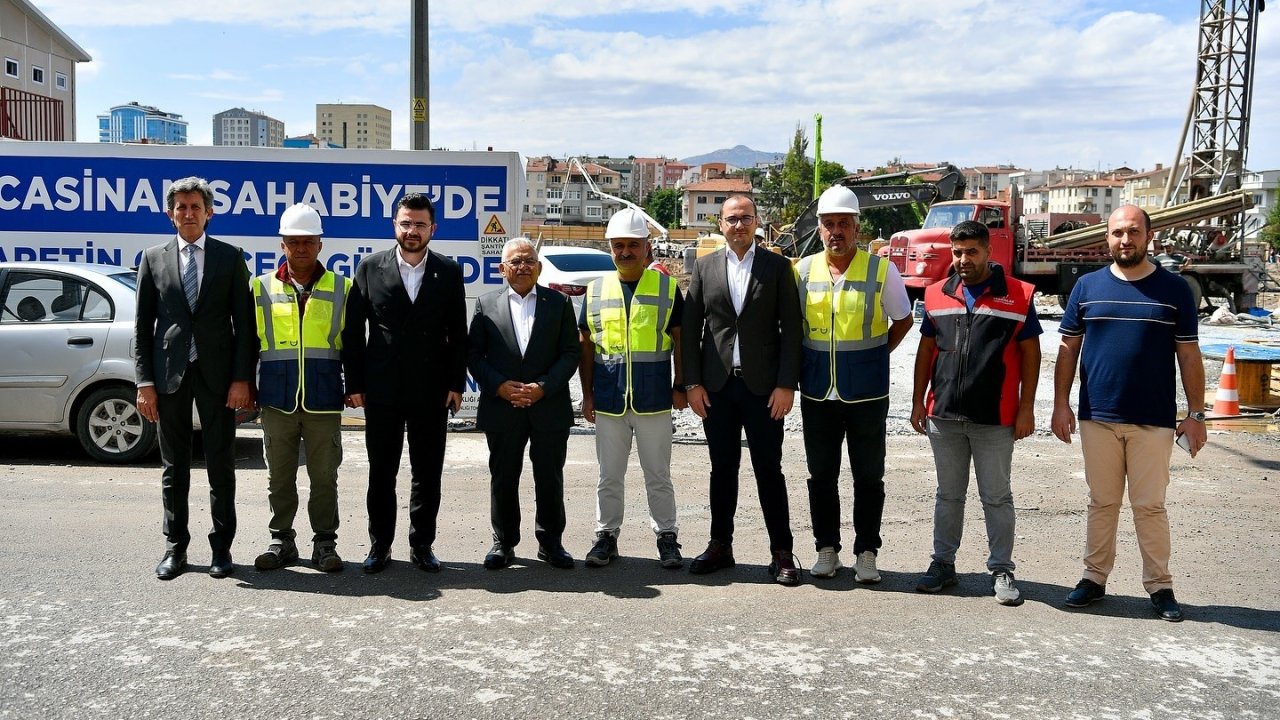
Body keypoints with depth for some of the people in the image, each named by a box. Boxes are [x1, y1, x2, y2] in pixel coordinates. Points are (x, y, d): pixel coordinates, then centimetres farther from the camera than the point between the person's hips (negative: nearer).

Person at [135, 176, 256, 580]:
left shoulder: (230, 258, 4)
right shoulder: (153, 259, 8)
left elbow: (244, 322, 1)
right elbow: (142, 326, 6)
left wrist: (242, 378, -7)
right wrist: (144, 381, -3)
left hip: (217, 374, -1)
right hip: (169, 373, 1)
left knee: (221, 466, 4)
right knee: (174, 467, 9)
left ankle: (221, 547, 14)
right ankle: (175, 547, 19)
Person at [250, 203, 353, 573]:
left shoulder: (342, 289, 6)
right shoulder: (261, 287, 7)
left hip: (324, 401, -1)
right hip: (276, 400, 1)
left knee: (324, 477, 5)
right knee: (279, 477, 9)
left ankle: (324, 542, 15)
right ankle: (282, 541, 20)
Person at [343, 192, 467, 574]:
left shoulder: (449, 272, 3)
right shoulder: (370, 268, 1)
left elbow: (458, 334, 4)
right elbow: (353, 331, 2)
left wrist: (456, 384, -2)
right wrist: (354, 384, -1)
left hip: (432, 391, 0)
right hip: (381, 390, 0)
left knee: (427, 473, 8)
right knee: (381, 473, 8)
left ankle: (421, 545, 20)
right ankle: (379, 545, 21)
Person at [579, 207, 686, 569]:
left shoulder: (667, 287, 2)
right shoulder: (596, 290, 7)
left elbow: (680, 339, 4)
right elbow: (586, 345, 9)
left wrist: (680, 386, -1)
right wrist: (587, 393, 5)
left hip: (654, 399, -2)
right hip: (609, 399, 2)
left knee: (658, 475, 8)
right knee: (609, 475, 11)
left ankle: (667, 537, 19)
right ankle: (606, 535, 23)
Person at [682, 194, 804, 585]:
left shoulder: (777, 266, 2)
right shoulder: (704, 267, 8)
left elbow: (791, 328, -1)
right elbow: (690, 327, 6)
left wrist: (786, 384, -8)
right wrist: (692, 383, 0)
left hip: (763, 386, -2)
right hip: (716, 386, 2)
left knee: (769, 469, 2)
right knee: (722, 468, 10)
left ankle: (781, 552, 10)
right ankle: (720, 545, 21)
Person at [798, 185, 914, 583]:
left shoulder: (881, 270, -4)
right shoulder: (802, 271, 3)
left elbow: (902, 320, 8)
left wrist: (872, 356, 2)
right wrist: (802, 367, 6)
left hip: (867, 394, -2)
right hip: (817, 395, 2)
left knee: (868, 477, 6)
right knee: (821, 476, 10)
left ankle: (866, 553, 18)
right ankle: (827, 549, 23)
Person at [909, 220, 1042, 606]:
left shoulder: (1018, 296, -3)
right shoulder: (937, 295, 6)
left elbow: (1030, 354, -1)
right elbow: (926, 350, 12)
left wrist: (1026, 408, -5)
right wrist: (918, 401, 8)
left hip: (995, 419, -3)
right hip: (944, 416, 3)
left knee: (997, 498, 7)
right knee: (948, 495, 14)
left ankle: (1001, 570, 16)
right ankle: (943, 563, 23)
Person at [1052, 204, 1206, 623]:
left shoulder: (1174, 289, 2)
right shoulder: (1088, 287, 4)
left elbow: (1189, 355, 3)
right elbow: (1068, 349, 7)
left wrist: (1196, 414, -1)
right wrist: (1061, 404, 1)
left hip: (1154, 420, -1)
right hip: (1098, 417, 1)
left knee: (1150, 506, 5)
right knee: (1102, 503, 10)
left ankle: (1159, 586, 16)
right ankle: (1094, 579, 20)